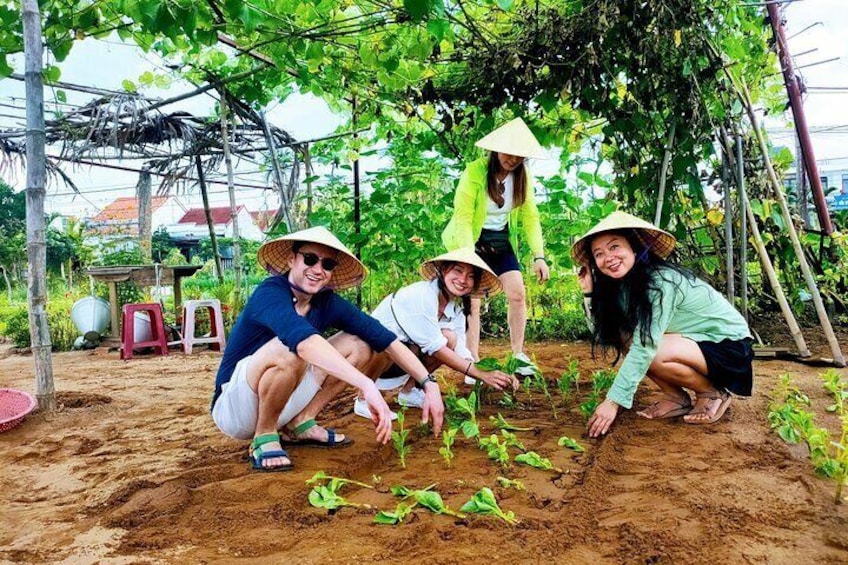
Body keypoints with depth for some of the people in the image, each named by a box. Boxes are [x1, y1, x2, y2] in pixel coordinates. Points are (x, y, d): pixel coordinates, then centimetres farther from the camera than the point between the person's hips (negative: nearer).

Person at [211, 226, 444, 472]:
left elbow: (385, 338, -9)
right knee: (290, 351, -36)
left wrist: (429, 383, -19)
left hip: (278, 405, 7)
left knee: (358, 343, -2)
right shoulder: (270, 293, -24)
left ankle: (303, 425, 1)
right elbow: (305, 340, -44)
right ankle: (264, 437, -12)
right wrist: (368, 386, -52)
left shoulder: (328, 302, -5)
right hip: (232, 408, -6)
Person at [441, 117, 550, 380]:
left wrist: (538, 255, -11)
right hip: (471, 241, -5)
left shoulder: (522, 176, -3)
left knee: (517, 293, -5)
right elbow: (462, 218, -23)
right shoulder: (475, 171, -19)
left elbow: (530, 218, -1)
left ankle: (518, 355, 10)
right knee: (471, 300, -8)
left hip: (501, 241, 5)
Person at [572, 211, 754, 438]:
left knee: (653, 353, -32)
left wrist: (614, 401, -34)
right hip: (695, 341, 8)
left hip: (730, 346, -8)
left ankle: (713, 394, -6)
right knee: (623, 335, -11)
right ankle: (676, 398, 2)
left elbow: (645, 347, -33)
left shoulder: (661, 280, -28)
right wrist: (590, 293, -14)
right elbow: (605, 337, -8)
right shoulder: (624, 285, -3)